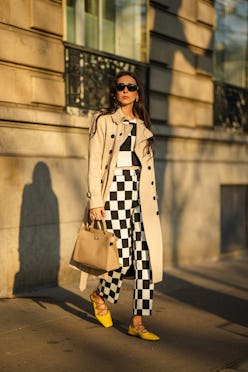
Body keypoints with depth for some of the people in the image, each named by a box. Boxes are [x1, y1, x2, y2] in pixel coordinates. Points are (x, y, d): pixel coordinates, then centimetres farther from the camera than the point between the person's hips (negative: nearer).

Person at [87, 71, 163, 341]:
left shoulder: (143, 125, 19)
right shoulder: (103, 120, 3)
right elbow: (94, 163, -3)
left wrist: (152, 199, 14)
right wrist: (95, 201, -11)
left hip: (141, 193, 5)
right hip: (115, 188, -5)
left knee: (146, 256, -3)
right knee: (124, 256, -9)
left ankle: (137, 323, 5)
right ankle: (100, 295, 22)